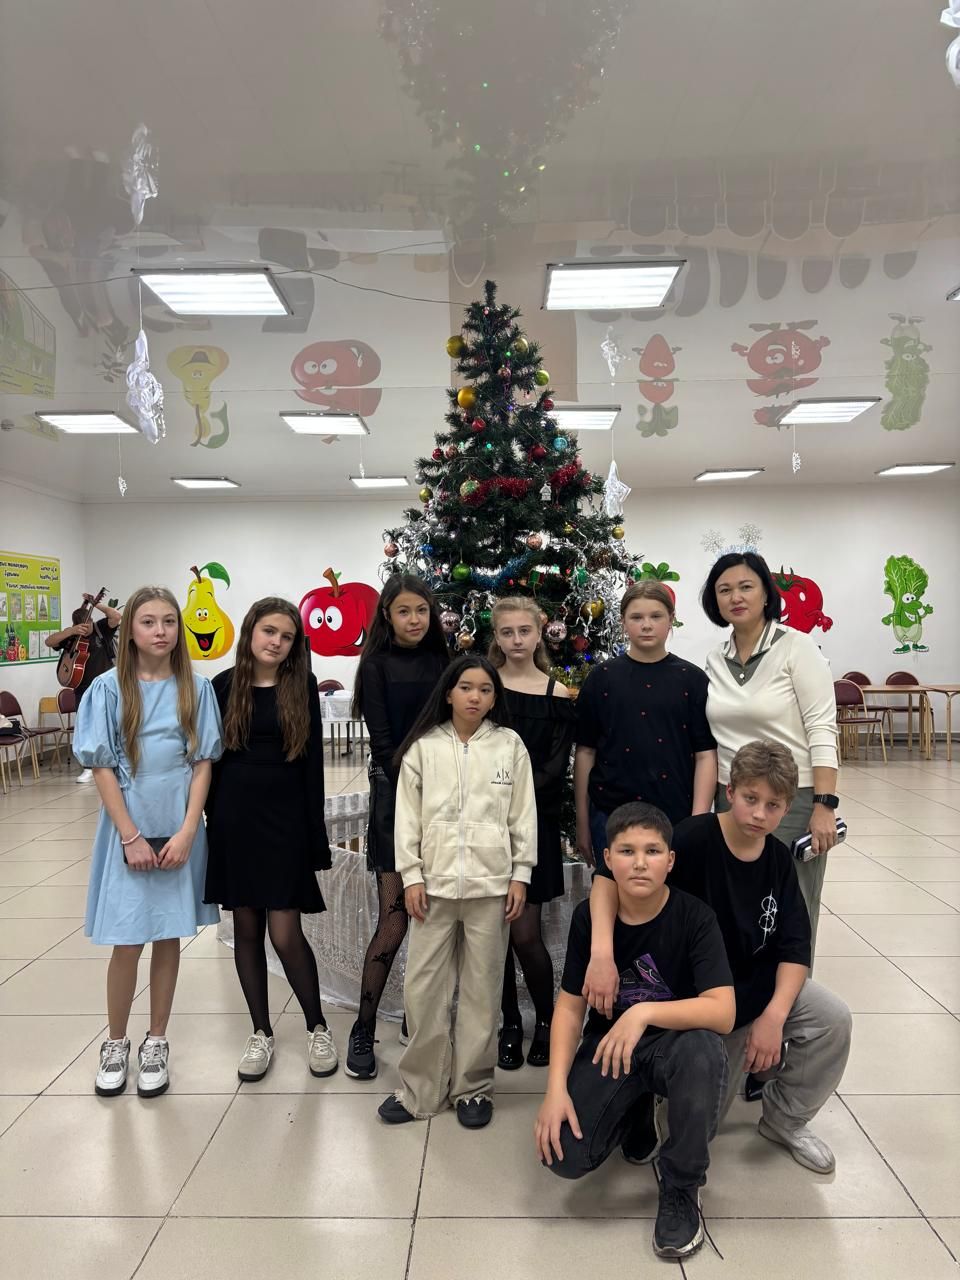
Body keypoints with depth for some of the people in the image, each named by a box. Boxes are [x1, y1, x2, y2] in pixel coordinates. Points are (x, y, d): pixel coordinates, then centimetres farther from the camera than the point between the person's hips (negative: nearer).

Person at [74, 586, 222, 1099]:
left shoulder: (195, 688, -1)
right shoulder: (109, 688, -5)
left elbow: (203, 763, -1)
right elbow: (101, 768, -5)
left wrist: (187, 831, -10)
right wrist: (131, 836, -10)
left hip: (180, 831, 1)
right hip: (128, 832, -1)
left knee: (169, 937, 10)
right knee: (127, 942, 4)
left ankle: (156, 1042, 26)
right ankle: (115, 1043, 26)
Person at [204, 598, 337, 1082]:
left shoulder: (303, 687, -1)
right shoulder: (223, 686, 1)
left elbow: (313, 762, -1)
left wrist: (315, 835, -4)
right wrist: (213, 819, 0)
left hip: (285, 818, -2)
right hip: (233, 818, 2)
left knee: (285, 934, -3)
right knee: (246, 928, 10)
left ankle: (317, 1027, 18)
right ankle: (261, 1032, 26)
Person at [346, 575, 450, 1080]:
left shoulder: (441, 660, 10)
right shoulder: (377, 665, -2)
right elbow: (382, 740, -7)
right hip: (396, 792, -4)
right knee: (395, 919, -7)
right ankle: (363, 1029, 7)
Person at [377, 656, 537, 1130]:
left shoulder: (510, 745, 1)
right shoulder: (423, 746, 0)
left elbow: (524, 814, 2)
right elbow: (407, 815, 1)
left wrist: (520, 875, -1)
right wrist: (411, 876, -3)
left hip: (491, 883, 0)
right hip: (434, 881, 1)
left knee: (482, 989, 9)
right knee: (422, 988, 5)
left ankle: (473, 1086, 24)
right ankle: (422, 1088, 22)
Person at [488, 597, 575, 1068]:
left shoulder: (557, 695, 1)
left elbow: (555, 768, -4)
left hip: (535, 821, -2)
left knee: (525, 934, -3)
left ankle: (546, 1020, 22)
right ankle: (510, 1024, 25)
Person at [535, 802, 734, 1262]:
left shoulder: (695, 917, -19)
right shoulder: (588, 916, -11)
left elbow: (723, 1011, -28)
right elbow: (570, 1005, -6)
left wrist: (645, 1012, -38)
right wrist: (557, 1087, -18)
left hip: (674, 1042, -2)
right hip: (607, 1042, 2)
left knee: (703, 1050, -38)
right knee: (565, 1156, -18)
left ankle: (680, 1188, -10)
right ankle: (636, 1110, 17)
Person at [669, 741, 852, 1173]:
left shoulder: (777, 858, -4)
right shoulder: (693, 840, -24)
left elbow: (795, 946, -5)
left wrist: (775, 1014, -20)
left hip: (762, 984, 4)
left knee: (833, 1018, -20)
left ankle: (785, 1120, 7)